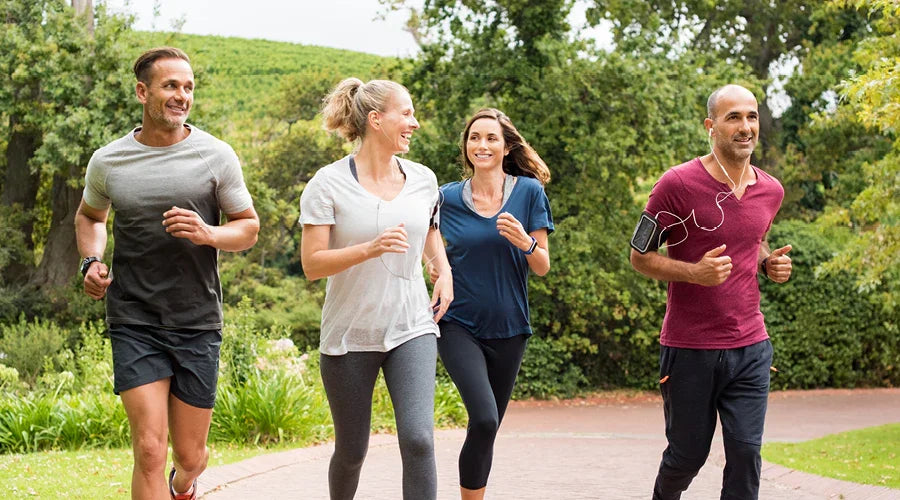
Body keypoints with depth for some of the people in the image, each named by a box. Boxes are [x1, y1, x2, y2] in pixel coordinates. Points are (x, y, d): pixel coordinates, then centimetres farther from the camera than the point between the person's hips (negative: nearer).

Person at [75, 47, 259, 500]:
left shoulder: (216, 156, -1)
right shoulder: (107, 162, 2)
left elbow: (249, 227, 6)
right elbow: (89, 216, 23)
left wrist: (207, 234, -15)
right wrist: (92, 262, 3)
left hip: (198, 324, 1)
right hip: (134, 323, 0)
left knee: (190, 455, 12)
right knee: (150, 451, -13)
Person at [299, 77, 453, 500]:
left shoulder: (422, 180, 5)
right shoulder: (328, 184, -8)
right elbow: (312, 264, -12)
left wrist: (444, 271, 9)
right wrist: (370, 248, -25)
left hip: (411, 329, 2)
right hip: (349, 335, -2)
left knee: (418, 439, -17)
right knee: (351, 451, 9)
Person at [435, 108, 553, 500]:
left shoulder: (528, 192, -1)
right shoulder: (448, 198, 0)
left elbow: (542, 267, 1)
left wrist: (526, 242, -19)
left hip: (507, 329, 2)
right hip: (459, 326, -2)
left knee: (486, 430, 10)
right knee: (484, 419, -22)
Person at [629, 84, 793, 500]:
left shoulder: (771, 191, 6)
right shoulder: (678, 184, -11)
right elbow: (640, 256, -5)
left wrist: (771, 263, 3)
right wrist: (694, 272, -22)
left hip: (750, 347, 4)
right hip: (690, 349, -4)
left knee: (745, 451, -4)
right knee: (688, 454, 10)